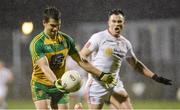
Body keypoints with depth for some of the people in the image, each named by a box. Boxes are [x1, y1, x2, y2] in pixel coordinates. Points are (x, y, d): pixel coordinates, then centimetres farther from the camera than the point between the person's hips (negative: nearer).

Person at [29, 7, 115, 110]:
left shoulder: (66, 39, 1)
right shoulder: (37, 43, -16)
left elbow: (81, 61, 8)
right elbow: (44, 67, -28)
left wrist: (101, 75, 4)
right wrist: (55, 82, -45)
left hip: (61, 87, 5)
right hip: (41, 86, -5)